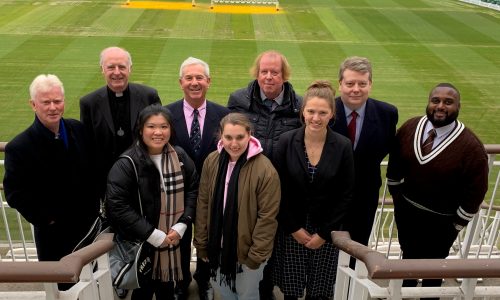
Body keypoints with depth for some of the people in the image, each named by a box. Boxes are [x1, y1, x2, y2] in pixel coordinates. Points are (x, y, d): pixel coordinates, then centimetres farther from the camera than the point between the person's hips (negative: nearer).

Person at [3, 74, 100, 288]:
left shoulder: (78, 129, -2)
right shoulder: (19, 147, -14)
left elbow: (93, 169, 8)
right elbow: (15, 194, -12)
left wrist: (93, 204, 3)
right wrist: (47, 219, -14)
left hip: (90, 224, 4)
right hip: (54, 235, -4)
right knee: (64, 287, 12)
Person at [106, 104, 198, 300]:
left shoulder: (180, 157, 1)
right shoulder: (127, 164, -14)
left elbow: (193, 190, 3)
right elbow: (117, 205, -19)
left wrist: (181, 225, -9)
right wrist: (152, 234, -19)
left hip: (174, 241, 4)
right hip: (140, 244, -4)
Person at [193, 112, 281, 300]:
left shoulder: (265, 169, -22)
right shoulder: (212, 161, -7)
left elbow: (267, 217, -17)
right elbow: (203, 204, 0)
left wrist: (257, 255, -14)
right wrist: (201, 243, 2)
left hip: (247, 248, -4)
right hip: (218, 245, 4)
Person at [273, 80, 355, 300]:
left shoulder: (343, 146, -8)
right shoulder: (287, 141, -8)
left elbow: (345, 195, -4)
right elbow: (279, 191, -4)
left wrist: (325, 233, -6)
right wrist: (294, 228, -6)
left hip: (327, 231, 0)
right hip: (291, 229, 0)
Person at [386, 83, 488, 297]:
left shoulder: (471, 146, -22)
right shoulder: (410, 128, -10)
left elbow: (476, 192, -14)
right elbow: (394, 165, 4)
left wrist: (456, 225, -9)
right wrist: (396, 195, 8)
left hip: (440, 221, -4)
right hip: (405, 210, 4)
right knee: (409, 256, 25)